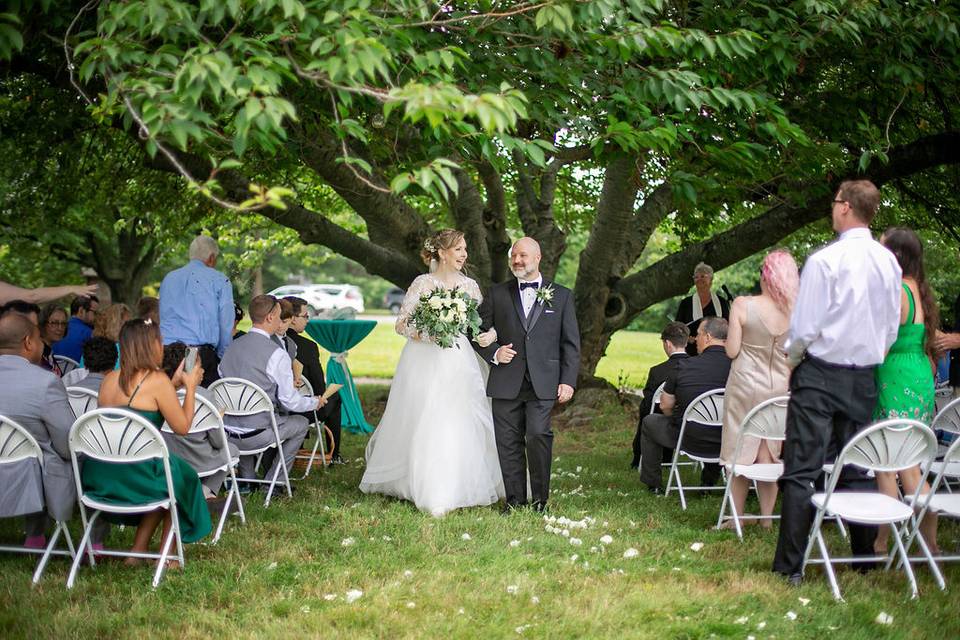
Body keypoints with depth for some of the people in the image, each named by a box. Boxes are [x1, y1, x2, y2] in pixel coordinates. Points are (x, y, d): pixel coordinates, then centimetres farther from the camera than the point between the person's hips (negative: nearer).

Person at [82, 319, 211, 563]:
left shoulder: (109, 379, 10)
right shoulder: (157, 380, -9)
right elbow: (182, 427, -4)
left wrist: (174, 384, 25)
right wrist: (190, 387, 9)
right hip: (134, 476, -7)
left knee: (162, 472, 29)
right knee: (180, 477, 21)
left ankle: (139, 550, 28)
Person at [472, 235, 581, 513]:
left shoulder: (561, 296, 9)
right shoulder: (497, 294, 12)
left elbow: (571, 343, 7)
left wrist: (568, 381, -1)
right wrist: (494, 353, -6)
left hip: (543, 383, -2)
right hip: (506, 383, 2)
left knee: (538, 435, -15)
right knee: (509, 443, 2)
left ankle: (539, 500, -1)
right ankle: (515, 501, 13)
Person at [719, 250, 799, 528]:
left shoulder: (743, 305, -11)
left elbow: (732, 351, -8)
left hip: (745, 384, -3)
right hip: (779, 387, 3)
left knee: (739, 452, 9)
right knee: (769, 454, 12)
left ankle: (737, 517, 14)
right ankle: (767, 517, 17)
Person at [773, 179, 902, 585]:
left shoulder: (825, 260, -15)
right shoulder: (888, 262, 3)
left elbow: (805, 327, -13)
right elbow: (893, 328, 11)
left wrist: (791, 357, 5)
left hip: (820, 372, -5)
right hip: (864, 378, 6)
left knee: (801, 471, -3)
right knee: (858, 470, 15)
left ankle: (790, 566, -3)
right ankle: (865, 558, 22)